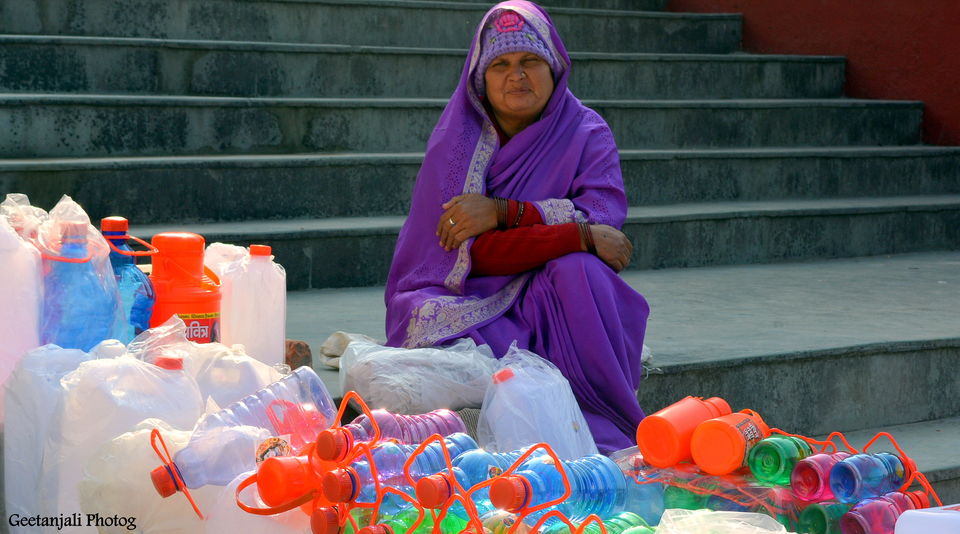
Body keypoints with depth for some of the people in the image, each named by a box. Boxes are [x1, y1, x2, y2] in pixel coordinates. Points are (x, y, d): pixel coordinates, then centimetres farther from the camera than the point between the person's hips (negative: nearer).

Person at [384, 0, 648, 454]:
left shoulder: (586, 134, 2)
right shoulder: (457, 140, -4)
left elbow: (605, 218, -16)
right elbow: (474, 253, -15)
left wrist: (503, 211, -24)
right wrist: (581, 236, -22)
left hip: (551, 299, 1)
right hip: (466, 299, -1)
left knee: (576, 269, -32)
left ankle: (612, 438, -28)